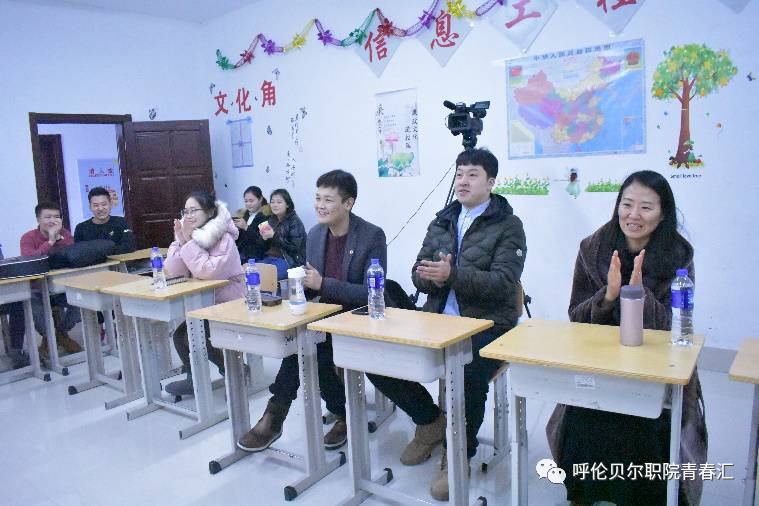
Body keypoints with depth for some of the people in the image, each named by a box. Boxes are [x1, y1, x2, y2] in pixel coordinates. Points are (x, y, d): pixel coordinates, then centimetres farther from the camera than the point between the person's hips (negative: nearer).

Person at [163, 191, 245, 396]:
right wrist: (181, 241, -17)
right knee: (180, 334, -6)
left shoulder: (224, 238, -17)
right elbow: (174, 272, -5)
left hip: (228, 305, -7)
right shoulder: (188, 235, 4)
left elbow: (208, 272, -30)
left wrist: (189, 242, -25)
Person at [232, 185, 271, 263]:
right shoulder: (244, 214, 16)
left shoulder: (267, 216, -5)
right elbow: (238, 240, 18)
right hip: (241, 257, 6)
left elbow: (264, 242, -16)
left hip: (257, 259, -6)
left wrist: (246, 228, -20)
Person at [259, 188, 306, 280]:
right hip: (270, 257, 7)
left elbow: (294, 247, -14)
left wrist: (274, 236, -18)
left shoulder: (295, 222, -5)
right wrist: (264, 238, -4)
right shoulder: (271, 220, 14)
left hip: (289, 260, -6)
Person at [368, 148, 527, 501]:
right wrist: (427, 275, -14)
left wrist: (451, 274, -26)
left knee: (469, 377, -35)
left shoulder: (508, 226, -1)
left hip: (487, 325, -5)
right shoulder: (441, 222, 15)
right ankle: (430, 421, 15)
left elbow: (502, 282, -14)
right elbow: (419, 275, 11)